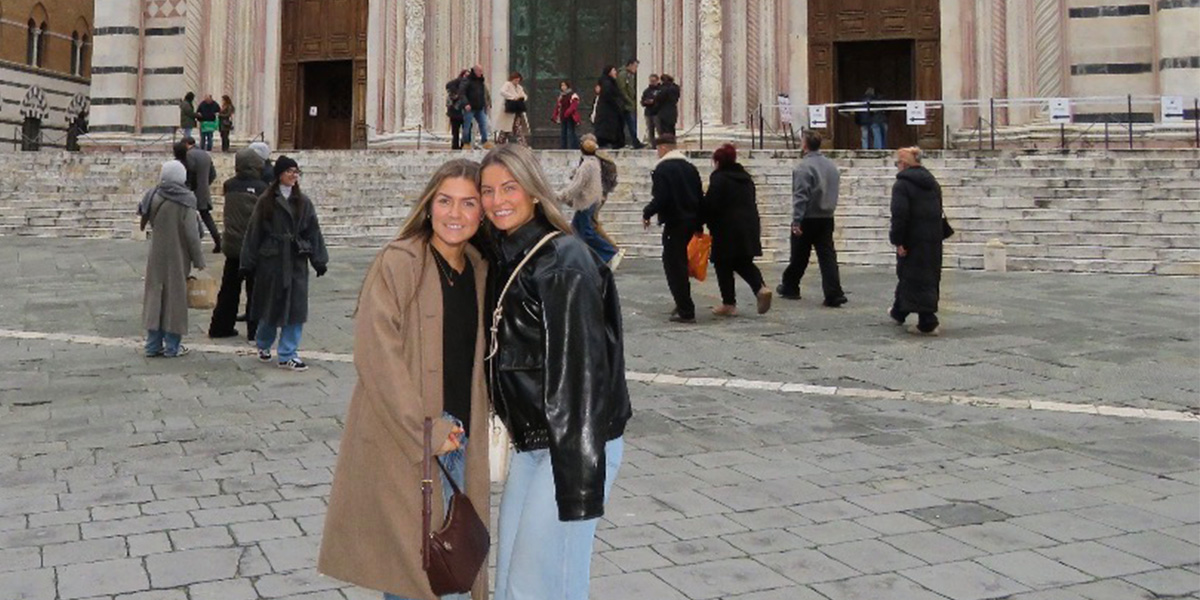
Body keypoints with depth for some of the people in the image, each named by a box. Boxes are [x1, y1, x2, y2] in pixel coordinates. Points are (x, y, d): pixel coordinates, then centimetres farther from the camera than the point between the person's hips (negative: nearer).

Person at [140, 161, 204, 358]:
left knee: (155, 295, 11)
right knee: (175, 296, 6)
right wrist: (198, 260, -6)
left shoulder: (155, 197, -5)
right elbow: (192, 233, -13)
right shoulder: (186, 201, -14)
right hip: (178, 257, -3)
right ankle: (172, 346, 11)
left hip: (157, 255, 3)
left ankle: (153, 345, 15)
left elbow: (149, 221, 6)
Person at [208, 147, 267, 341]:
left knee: (229, 288, 14)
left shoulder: (229, 186, -1)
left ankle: (220, 327, 18)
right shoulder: (261, 188, -12)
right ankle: (255, 330, 7)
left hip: (232, 245, 4)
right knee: (255, 289, 5)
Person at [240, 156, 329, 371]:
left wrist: (319, 260, 3)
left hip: (297, 261, 2)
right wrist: (248, 264, -2)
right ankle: (263, 344, 36)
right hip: (271, 260, -2)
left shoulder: (303, 202, 7)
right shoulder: (266, 202, -1)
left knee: (296, 308, 0)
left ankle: (288, 355, 8)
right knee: (271, 306, 9)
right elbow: (254, 232, 0)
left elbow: (313, 232, 7)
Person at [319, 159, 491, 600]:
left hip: (461, 444, 6)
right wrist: (424, 432, -17)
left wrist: (470, 429, 4)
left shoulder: (479, 271, 8)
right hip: (402, 444, -6)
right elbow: (376, 354, -18)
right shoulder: (398, 264, -11)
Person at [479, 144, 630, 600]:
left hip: (574, 446, -8)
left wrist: (580, 481, -21)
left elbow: (581, 372, -20)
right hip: (530, 445, 8)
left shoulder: (563, 263, -16)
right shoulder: (505, 259, 10)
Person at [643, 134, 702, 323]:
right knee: (679, 262, 19)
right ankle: (683, 304, 24)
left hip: (674, 222, -8)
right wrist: (698, 224, 21)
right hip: (691, 221, 8)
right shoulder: (690, 167, 12)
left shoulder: (662, 169, -12)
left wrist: (647, 213, -4)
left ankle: (686, 311, -5)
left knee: (674, 265, -3)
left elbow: (660, 198, -20)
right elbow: (700, 196, 15)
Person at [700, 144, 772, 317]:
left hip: (727, 229, -7)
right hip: (749, 226, 7)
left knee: (723, 265, 3)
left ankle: (729, 304, 6)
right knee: (743, 262, 15)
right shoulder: (746, 177, 15)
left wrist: (702, 220, -2)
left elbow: (710, 204, -15)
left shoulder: (719, 178, -10)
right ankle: (761, 288, -8)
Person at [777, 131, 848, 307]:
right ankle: (834, 294, -6)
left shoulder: (804, 167, -15)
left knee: (799, 256, 9)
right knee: (828, 256, 2)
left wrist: (796, 221, -19)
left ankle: (789, 287, 25)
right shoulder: (831, 165, 10)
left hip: (807, 220, -6)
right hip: (827, 218, 6)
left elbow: (800, 196, -19)